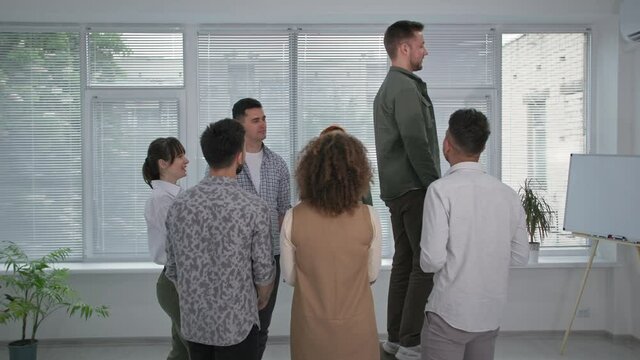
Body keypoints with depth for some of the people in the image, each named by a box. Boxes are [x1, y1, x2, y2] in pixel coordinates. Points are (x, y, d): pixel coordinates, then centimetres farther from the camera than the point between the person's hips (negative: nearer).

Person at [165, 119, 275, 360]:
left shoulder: (178, 205, -5)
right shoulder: (253, 207, -16)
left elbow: (173, 270, 4)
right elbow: (263, 270, -7)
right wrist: (262, 299, 14)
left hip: (193, 323, 4)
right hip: (236, 323, -4)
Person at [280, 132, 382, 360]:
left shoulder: (293, 219, -17)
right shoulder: (369, 217, -17)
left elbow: (290, 277, -5)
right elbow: (372, 275, -4)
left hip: (310, 326, 0)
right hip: (356, 325, 0)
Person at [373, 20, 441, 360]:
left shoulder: (388, 86, 19)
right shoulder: (406, 87, -13)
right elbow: (416, 145, -20)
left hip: (396, 187, 10)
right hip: (413, 188, -10)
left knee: (404, 260, 12)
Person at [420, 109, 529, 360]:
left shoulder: (441, 190, -15)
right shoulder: (508, 193, -1)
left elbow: (432, 260, -18)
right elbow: (520, 256, 6)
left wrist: (426, 261, 3)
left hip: (450, 313, -5)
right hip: (491, 313, 5)